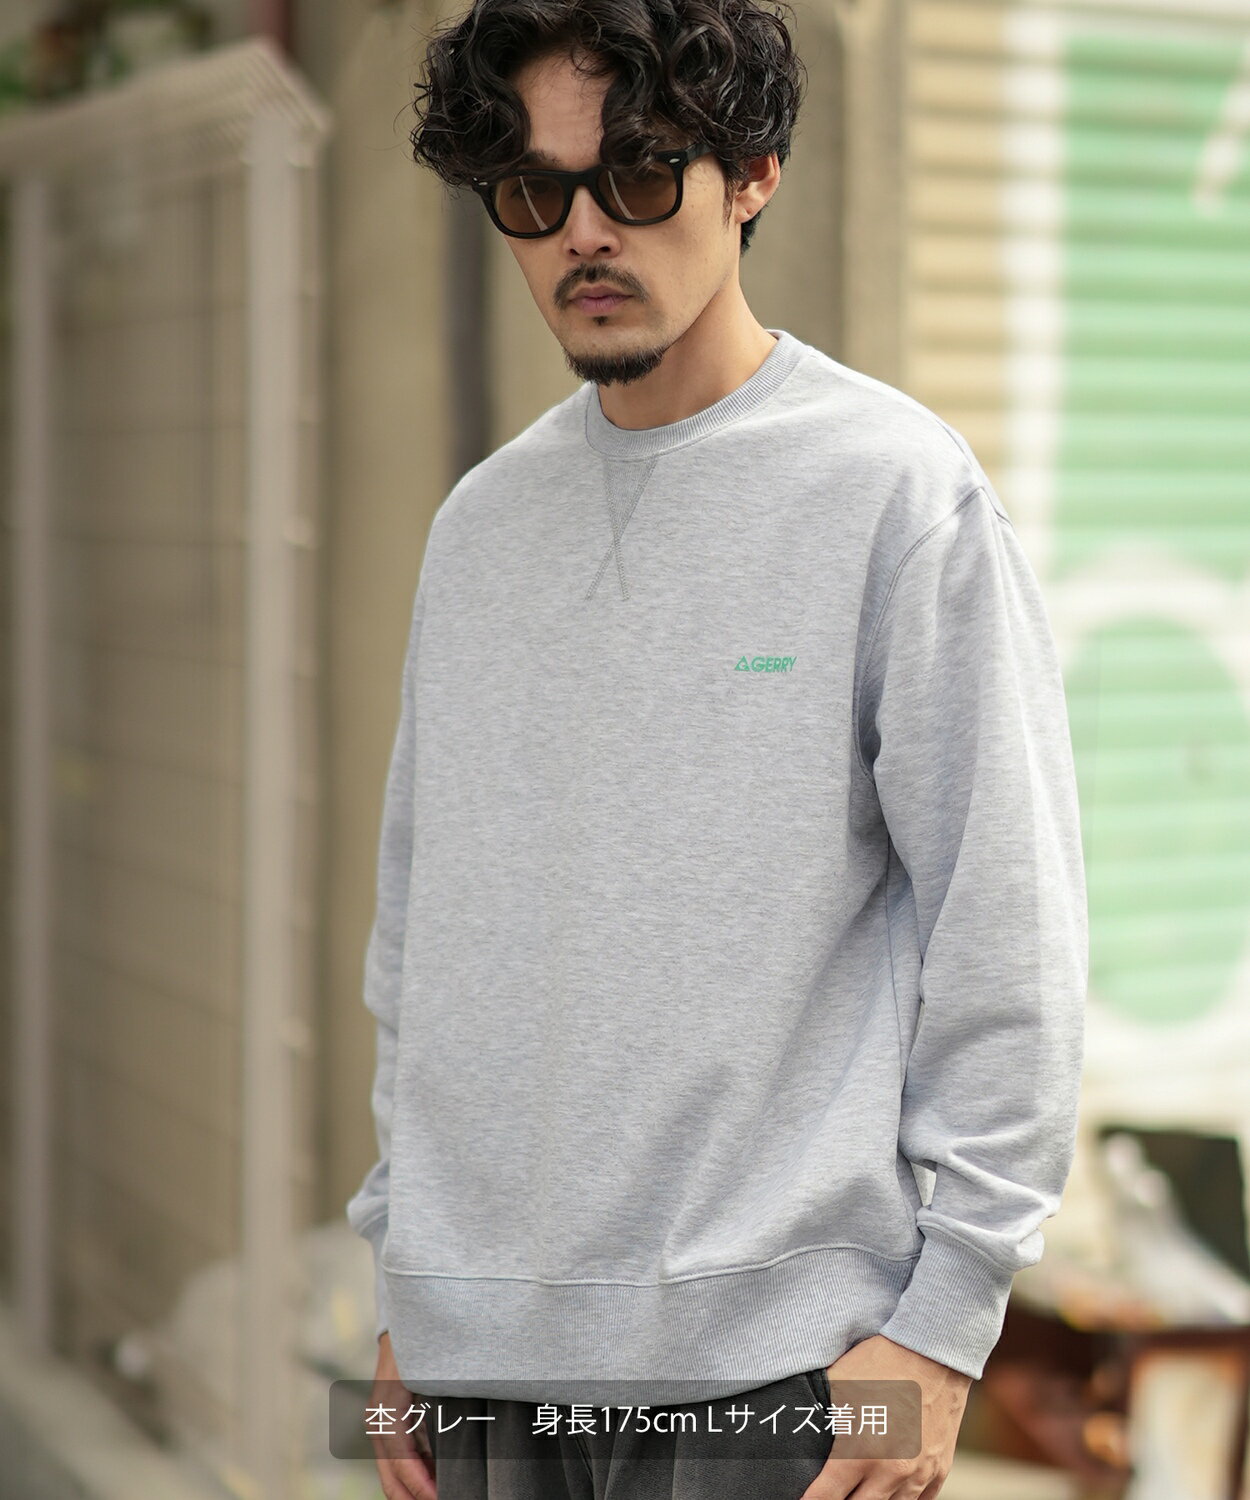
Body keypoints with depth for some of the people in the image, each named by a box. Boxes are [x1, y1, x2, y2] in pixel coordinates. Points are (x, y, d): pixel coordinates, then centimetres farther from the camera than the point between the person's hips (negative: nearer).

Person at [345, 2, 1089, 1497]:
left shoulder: (901, 489, -7)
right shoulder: (479, 520, 10)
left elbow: (1005, 936, -8)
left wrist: (941, 1321, -11)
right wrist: (404, 1287, 12)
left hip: (770, 1345, -5)